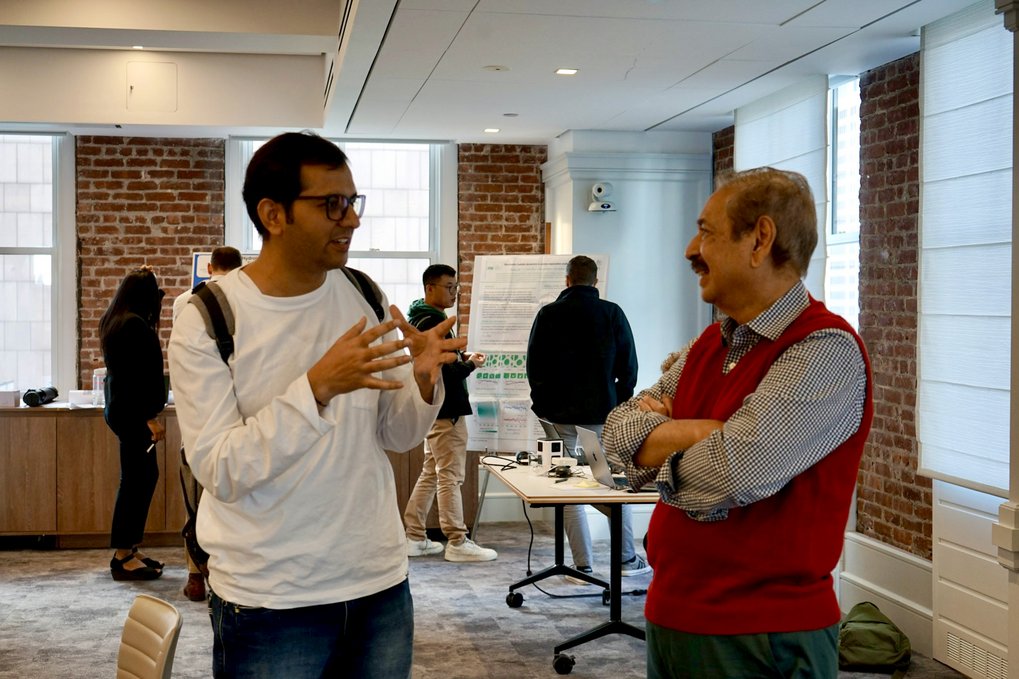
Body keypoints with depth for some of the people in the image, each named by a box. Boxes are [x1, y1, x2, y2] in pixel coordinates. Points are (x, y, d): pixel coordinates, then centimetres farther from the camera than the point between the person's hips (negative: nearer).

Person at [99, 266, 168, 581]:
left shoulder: (113, 320, 13)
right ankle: (123, 558, 0)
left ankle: (128, 550, 20)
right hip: (133, 411, -11)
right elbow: (139, 375, -22)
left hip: (120, 408, 11)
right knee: (136, 479, -5)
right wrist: (150, 417, -22)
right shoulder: (134, 324, -18)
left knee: (145, 476, 14)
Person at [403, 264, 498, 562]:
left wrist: (460, 359, 10)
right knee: (450, 476, -4)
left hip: (433, 409, 11)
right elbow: (442, 372, -23)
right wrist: (470, 365, -9)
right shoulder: (432, 322, -18)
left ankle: (414, 538, 19)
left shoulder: (422, 319, 15)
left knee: (430, 473, 14)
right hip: (445, 410, -11)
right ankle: (457, 543, 2)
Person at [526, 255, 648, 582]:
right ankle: (628, 558, 16)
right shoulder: (612, 313, -2)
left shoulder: (549, 315, -2)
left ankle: (583, 566, 6)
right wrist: (620, 405, 11)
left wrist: (543, 406, 12)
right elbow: (628, 366, 0)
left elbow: (534, 367, 0)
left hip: (562, 415, 0)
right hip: (604, 414, 0)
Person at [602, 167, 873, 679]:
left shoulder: (826, 350, -17)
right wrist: (700, 433, -15)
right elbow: (621, 426, 4)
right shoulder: (711, 344, 10)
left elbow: (730, 474, -27)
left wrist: (659, 443, -6)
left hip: (762, 637, -7)